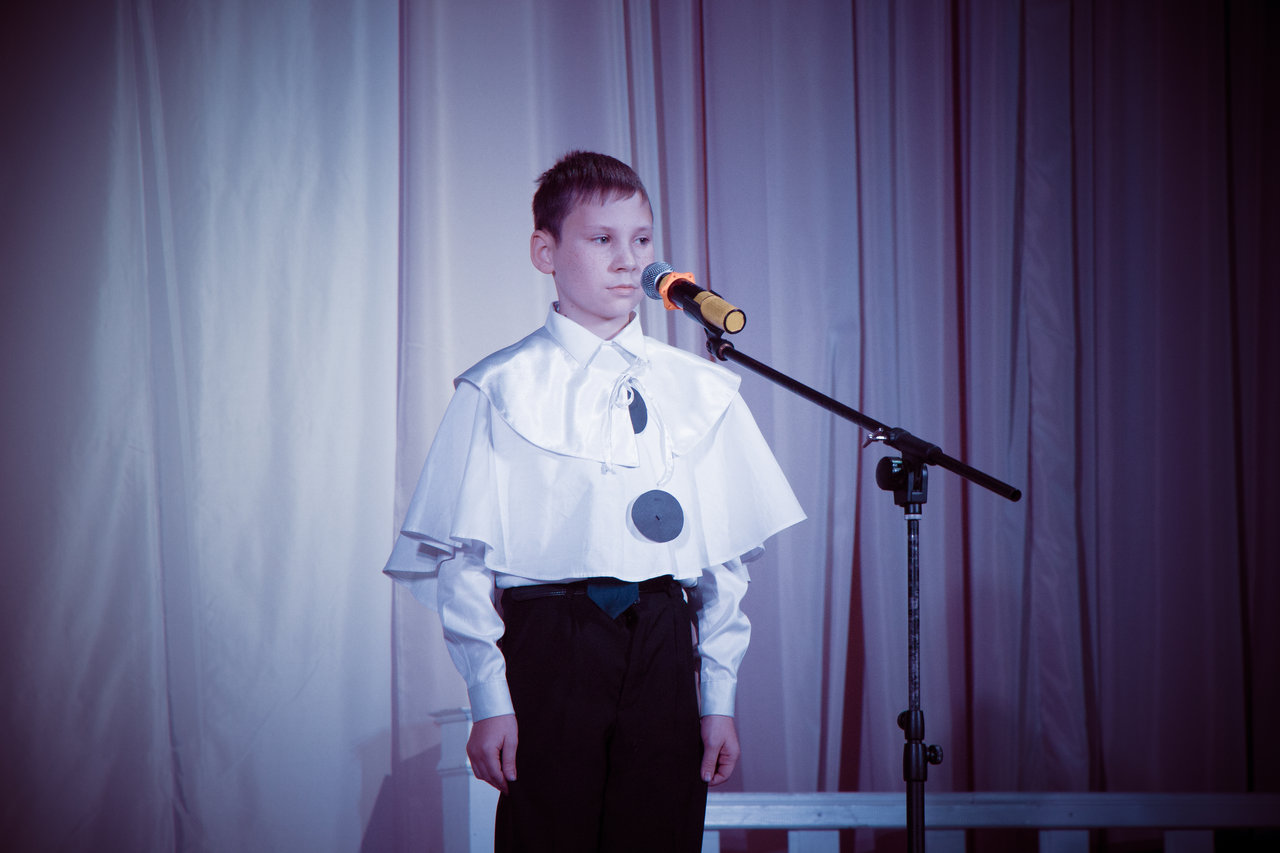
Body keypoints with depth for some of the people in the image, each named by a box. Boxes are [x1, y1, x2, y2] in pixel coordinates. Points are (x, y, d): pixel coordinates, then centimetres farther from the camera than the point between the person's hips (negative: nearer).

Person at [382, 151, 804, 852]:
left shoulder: (700, 391, 10)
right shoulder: (499, 391, 0)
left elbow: (726, 556, 10)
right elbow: (462, 559, -2)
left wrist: (719, 698, 5)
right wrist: (489, 697, -8)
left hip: (664, 643, 3)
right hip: (549, 638, -3)